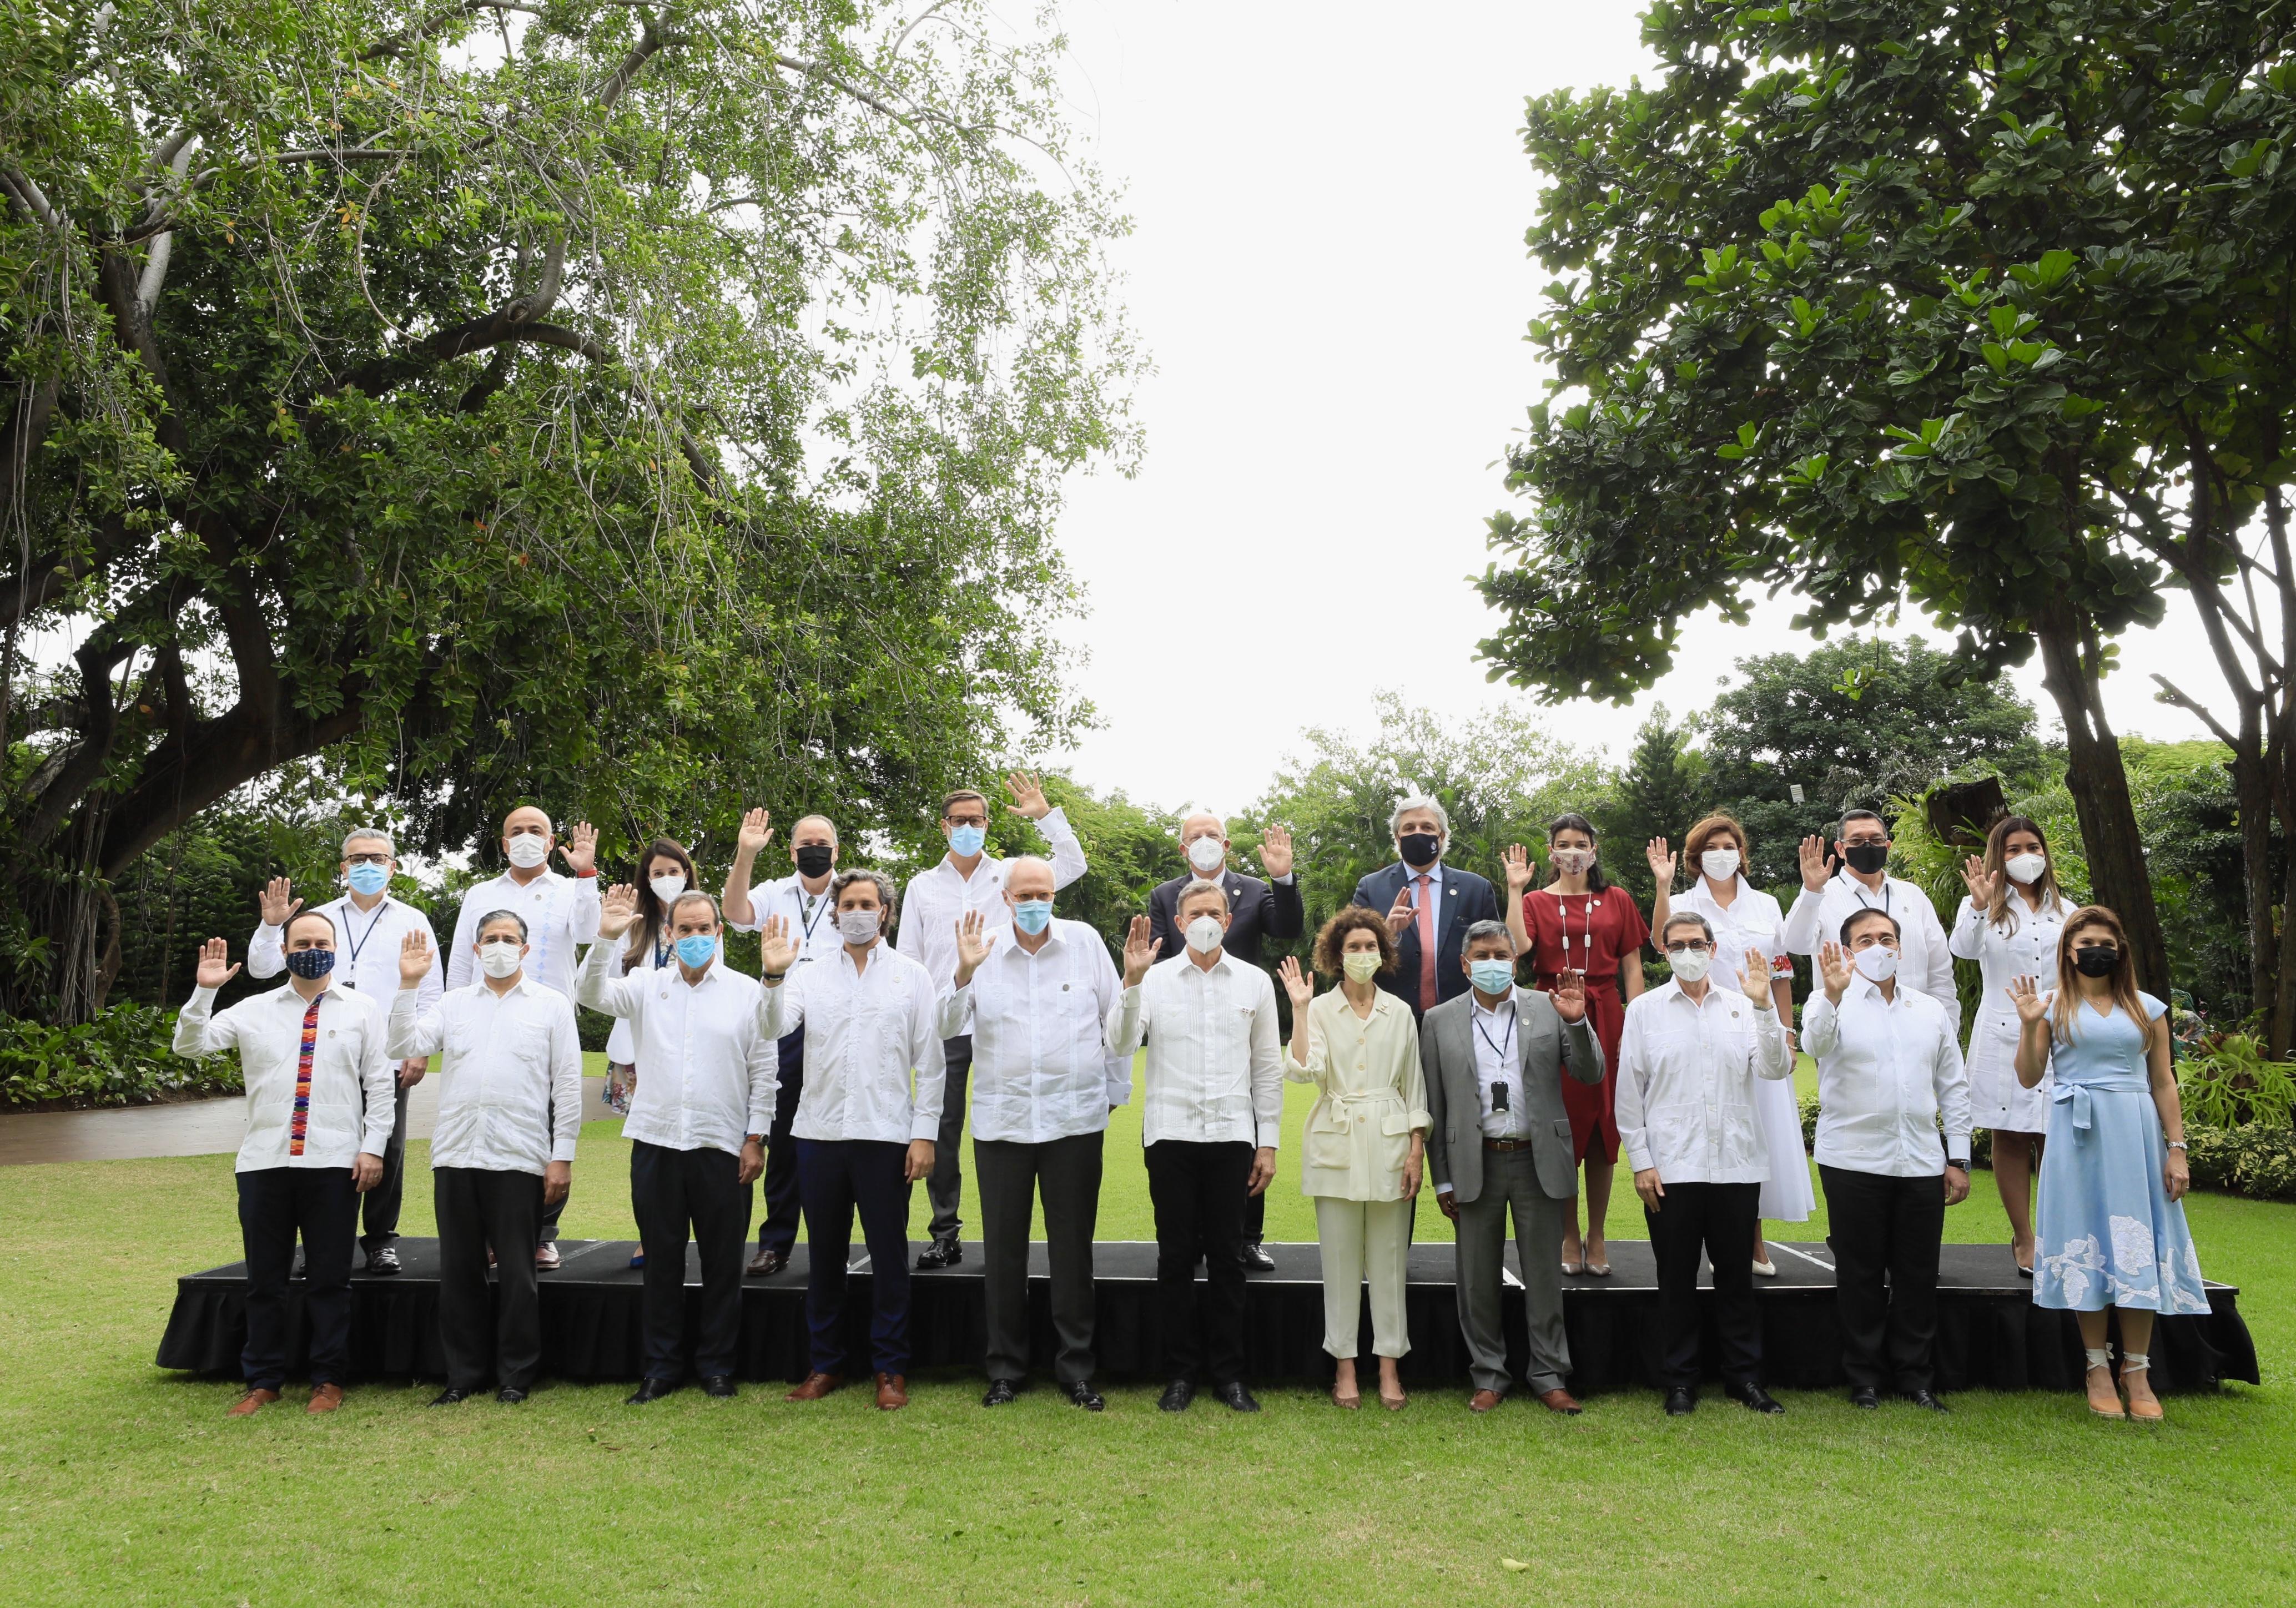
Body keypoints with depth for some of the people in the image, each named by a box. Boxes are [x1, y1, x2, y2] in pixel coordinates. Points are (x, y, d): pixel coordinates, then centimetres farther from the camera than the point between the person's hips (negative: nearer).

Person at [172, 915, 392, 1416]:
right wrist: (203, 992, -7)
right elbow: (190, 1045, 6)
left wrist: (374, 1148, -5)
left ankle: (328, 1380, 16)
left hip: (334, 1163, -2)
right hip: (264, 1162, 2)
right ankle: (262, 1381, 22)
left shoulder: (363, 1010, 6)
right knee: (264, 1278, 9)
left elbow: (379, 1084, 3)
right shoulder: (254, 1010, 11)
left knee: (330, 1278, 5)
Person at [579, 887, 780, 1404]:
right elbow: (593, 995, -6)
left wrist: (756, 1137, -2)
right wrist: (606, 939, -20)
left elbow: (764, 1070, 2)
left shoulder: (748, 991, 3)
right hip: (656, 1143, 2)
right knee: (661, 1261, 9)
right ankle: (662, 1367, 21)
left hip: (722, 1147, -1)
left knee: (722, 1263, 6)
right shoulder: (647, 987, 9)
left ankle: (717, 1366, 20)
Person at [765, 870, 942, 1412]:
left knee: (888, 1254, 4)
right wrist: (774, 976, -23)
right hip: (820, 1132, 2)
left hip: (886, 1134, -2)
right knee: (824, 1254, 12)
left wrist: (925, 1133, -4)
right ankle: (826, 1363, 25)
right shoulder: (811, 975, 8)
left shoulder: (912, 977, 3)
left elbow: (929, 1062, 2)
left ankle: (891, 1368, 17)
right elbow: (774, 1027, -7)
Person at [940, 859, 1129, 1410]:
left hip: (1075, 1121, -1)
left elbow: (1116, 1022, 5)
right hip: (1001, 1122, 1)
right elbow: (948, 1028, -2)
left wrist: (1115, 1096, 6)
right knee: (1003, 1248, 9)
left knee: (1073, 1247, 7)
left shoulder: (1085, 942, 0)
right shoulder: (985, 952, 2)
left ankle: (1077, 1368, 20)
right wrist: (964, 974, -17)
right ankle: (1006, 1368, 23)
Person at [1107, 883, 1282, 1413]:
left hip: (1232, 1135, 1)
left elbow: (1267, 1068, 9)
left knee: (1227, 1256, 6)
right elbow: (1120, 1045, -9)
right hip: (1170, 1135, -1)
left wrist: (1269, 1142, 6)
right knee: (1176, 1255, 5)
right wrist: (1132, 981, -21)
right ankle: (1181, 1373, 17)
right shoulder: (1155, 978, 2)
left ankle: (1229, 1373, 19)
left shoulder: (1255, 982, 7)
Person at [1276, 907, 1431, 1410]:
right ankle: (1345, 1367, 15)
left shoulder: (1400, 1013, 7)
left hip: (1389, 1145, 1)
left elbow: (1414, 1087, 9)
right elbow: (1303, 1070, -14)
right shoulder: (1320, 1010, 2)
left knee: (1388, 1260, 5)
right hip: (1337, 1147, -1)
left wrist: (1417, 1150, 2)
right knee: (1341, 1260, 4)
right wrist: (1299, 1008, -16)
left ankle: (1389, 1368, 15)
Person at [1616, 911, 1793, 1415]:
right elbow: (1629, 1091, 2)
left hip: (1736, 1166, 1)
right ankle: (1679, 1381, 18)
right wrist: (1640, 1161, -3)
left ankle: (1745, 1375, 24)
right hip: (1670, 1169, -1)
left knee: (1736, 1275, 10)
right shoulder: (1645, 1010, 3)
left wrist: (1764, 1006, -13)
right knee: (1677, 1279, 7)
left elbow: (1775, 1069, -4)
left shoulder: (1741, 1007, 8)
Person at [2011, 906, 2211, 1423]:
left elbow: (2163, 1083, 8)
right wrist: (2029, 1024, -13)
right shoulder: (2054, 1007, 5)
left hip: (2136, 1134, 1)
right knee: (2087, 1243, 1)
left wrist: (2177, 1149, 2)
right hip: (2078, 1138, -1)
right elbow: (2029, 1078, 0)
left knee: (2137, 1243, 0)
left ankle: (2137, 1370, 10)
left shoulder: (2146, 1009, 9)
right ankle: (2098, 1367, 11)